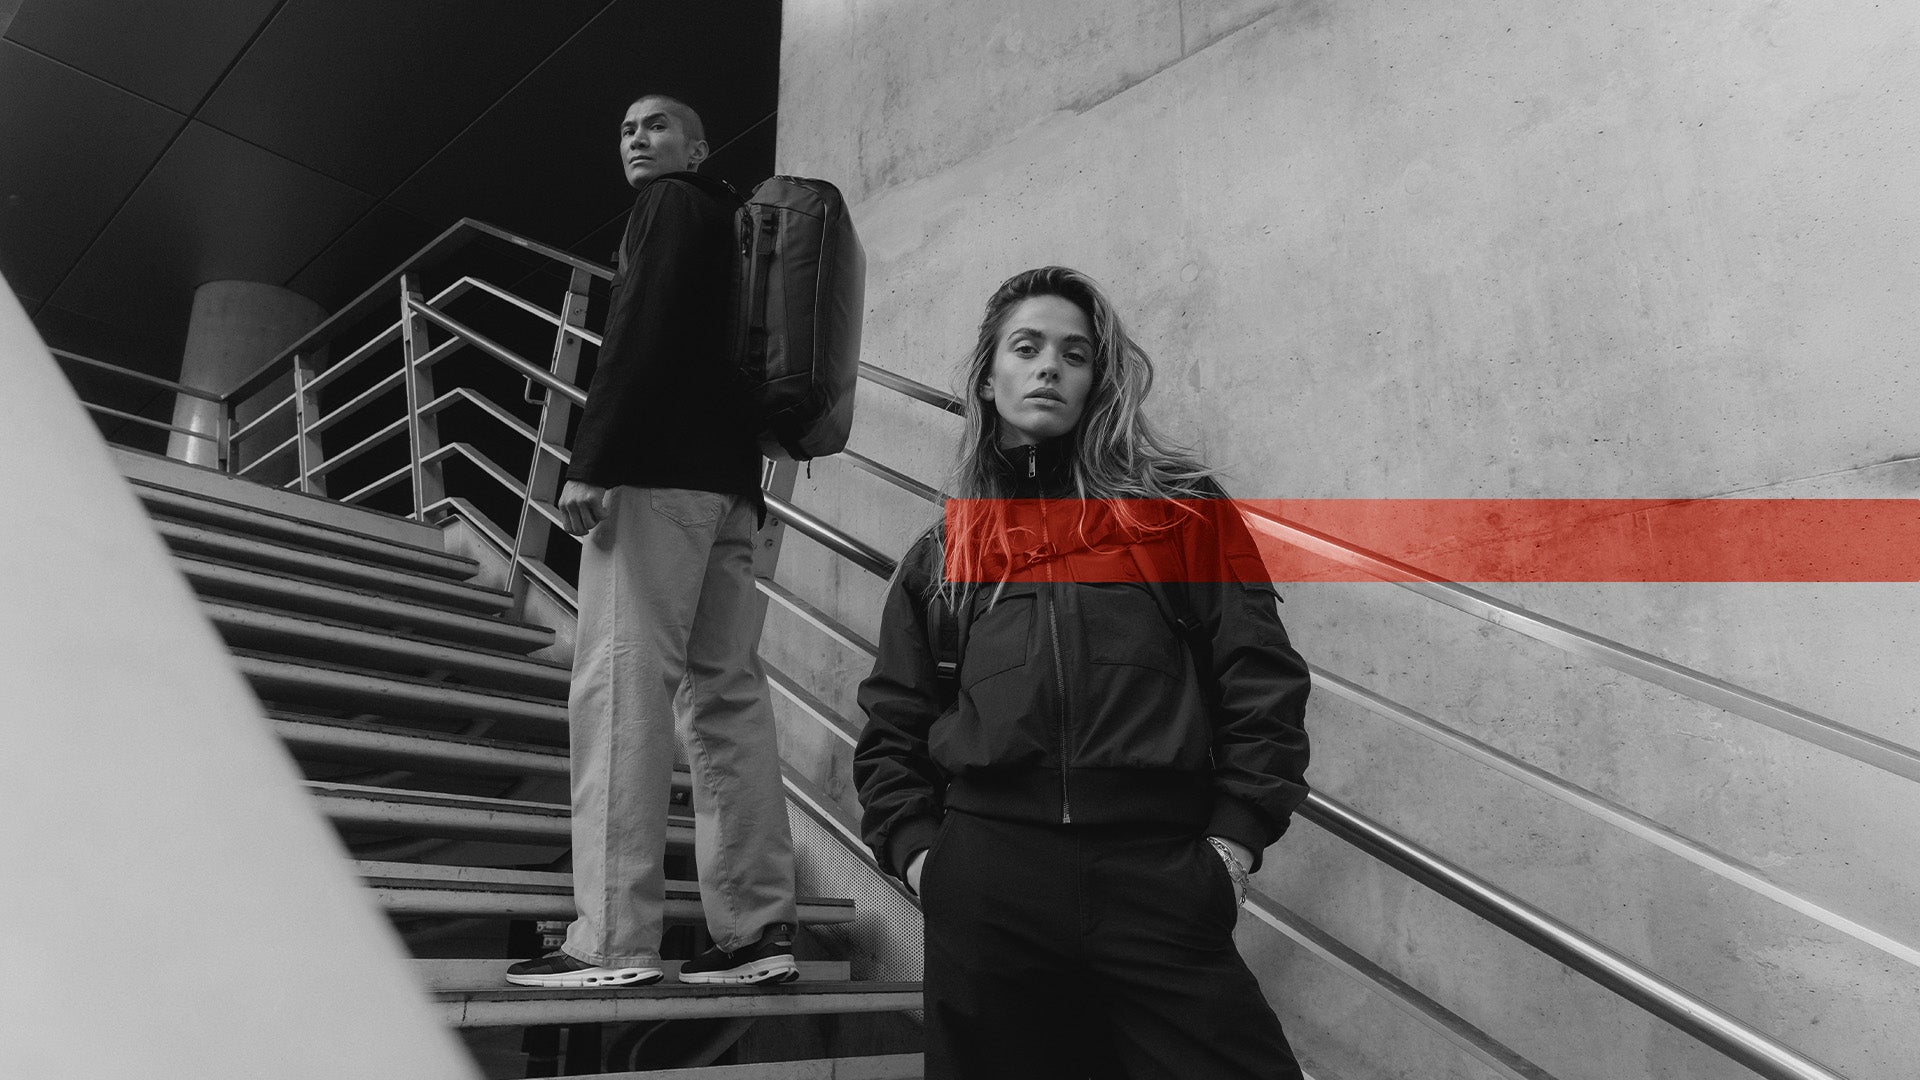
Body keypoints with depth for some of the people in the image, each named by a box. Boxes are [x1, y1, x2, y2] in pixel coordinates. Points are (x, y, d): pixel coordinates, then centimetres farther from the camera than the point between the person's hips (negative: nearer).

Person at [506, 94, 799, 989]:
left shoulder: (671, 206, 4)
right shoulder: (737, 222, 29)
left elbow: (642, 335, -12)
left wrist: (589, 461, -17)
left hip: (659, 470, -8)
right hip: (731, 481, 9)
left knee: (620, 686, -11)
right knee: (727, 693, 3)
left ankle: (613, 940, -12)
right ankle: (757, 930, 3)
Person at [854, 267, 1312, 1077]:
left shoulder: (1179, 507, 10)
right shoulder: (941, 554, 15)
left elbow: (1260, 676, 5)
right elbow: (893, 728, 16)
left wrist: (1237, 834, -4)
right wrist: (914, 846, 2)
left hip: (1159, 876, -1)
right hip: (986, 883, 2)